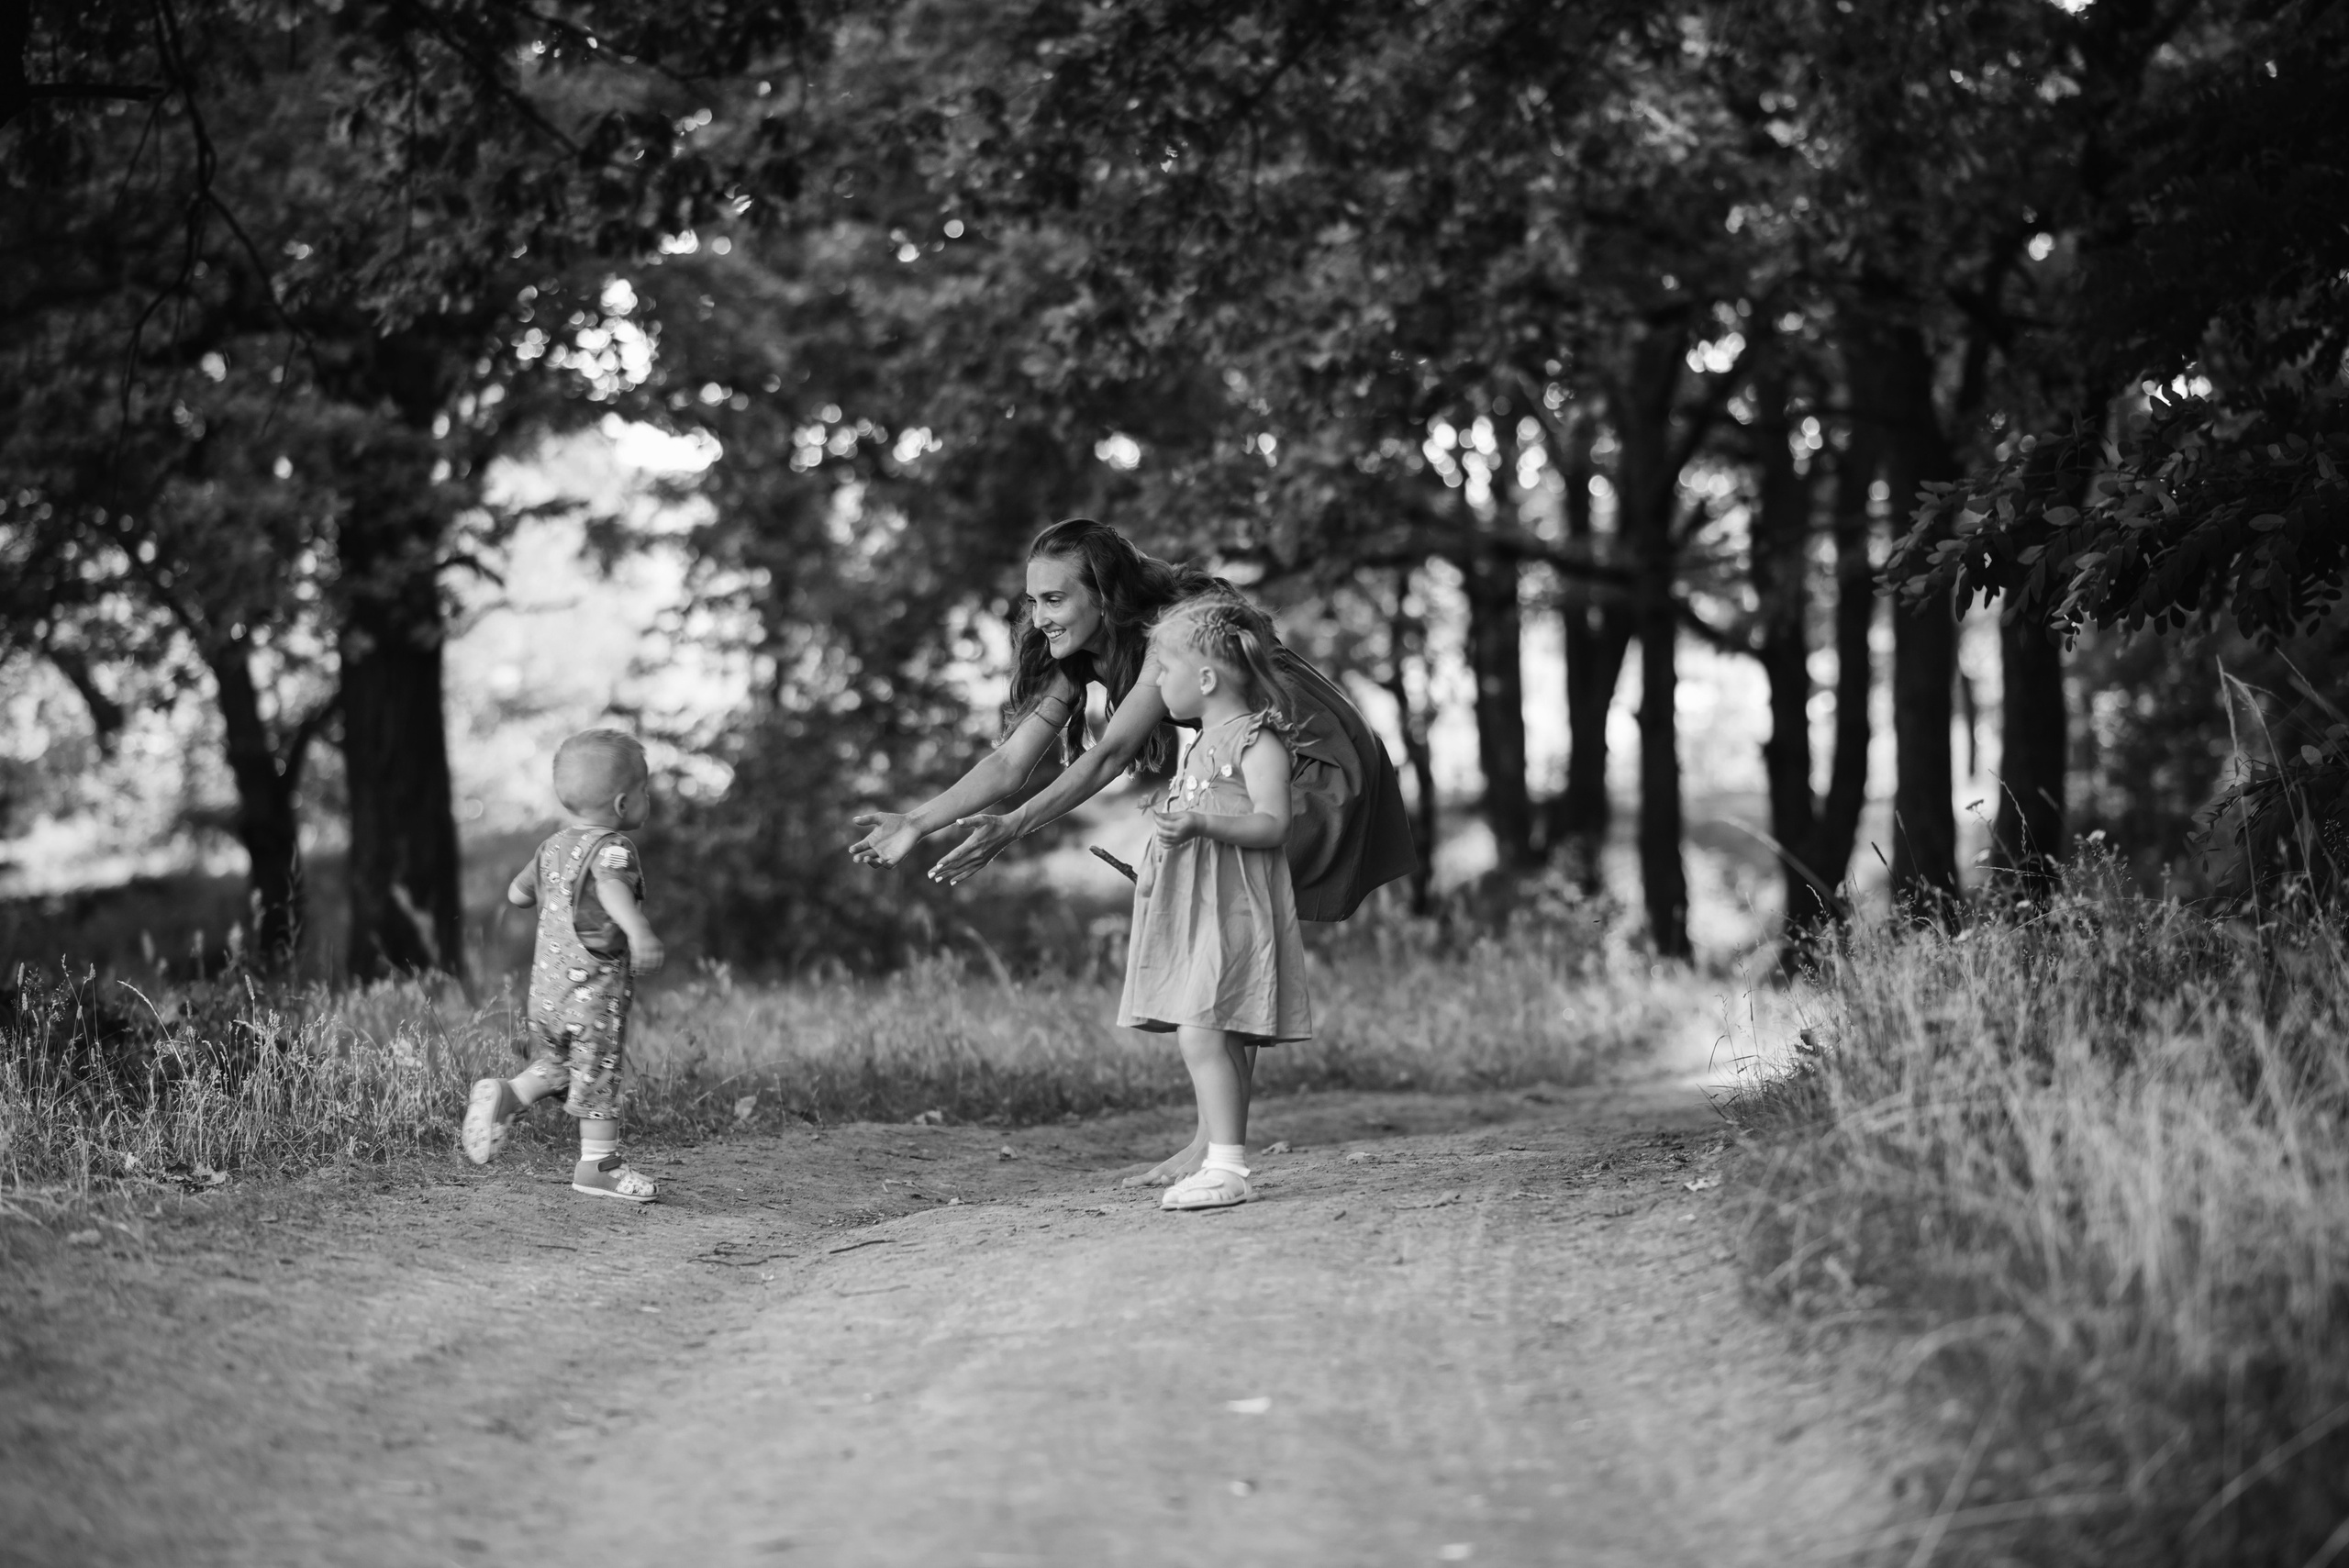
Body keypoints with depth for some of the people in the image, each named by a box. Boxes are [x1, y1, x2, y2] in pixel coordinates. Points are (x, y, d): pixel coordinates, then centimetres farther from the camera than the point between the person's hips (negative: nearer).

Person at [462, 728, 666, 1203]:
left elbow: (517, 893, 20)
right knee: (599, 1075, 3)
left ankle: (507, 1095, 0)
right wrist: (638, 929, -53)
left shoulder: (554, 845, 10)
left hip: (546, 982, 7)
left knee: (557, 1066, 21)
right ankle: (598, 1164, 10)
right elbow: (612, 887, -37)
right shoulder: (611, 848, -15)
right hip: (594, 985, -7)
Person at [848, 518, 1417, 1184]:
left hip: (1313, 770, -9)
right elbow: (1010, 760, -6)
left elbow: (1110, 755, -32)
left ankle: (1216, 1142, -16)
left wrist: (1013, 827, -38)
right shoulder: (1080, 655, -2)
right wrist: (917, 823, -18)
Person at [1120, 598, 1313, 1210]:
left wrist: (1201, 822, -30)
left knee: (1202, 1034, -17)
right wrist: (1156, 856, 17)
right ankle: (1221, 1162, 12)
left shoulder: (1257, 741, -9)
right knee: (1217, 1040, 9)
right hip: (1190, 907, 9)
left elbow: (1271, 824, -19)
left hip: (1231, 908, -9)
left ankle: (1227, 1166, -17)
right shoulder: (1203, 742, 20)